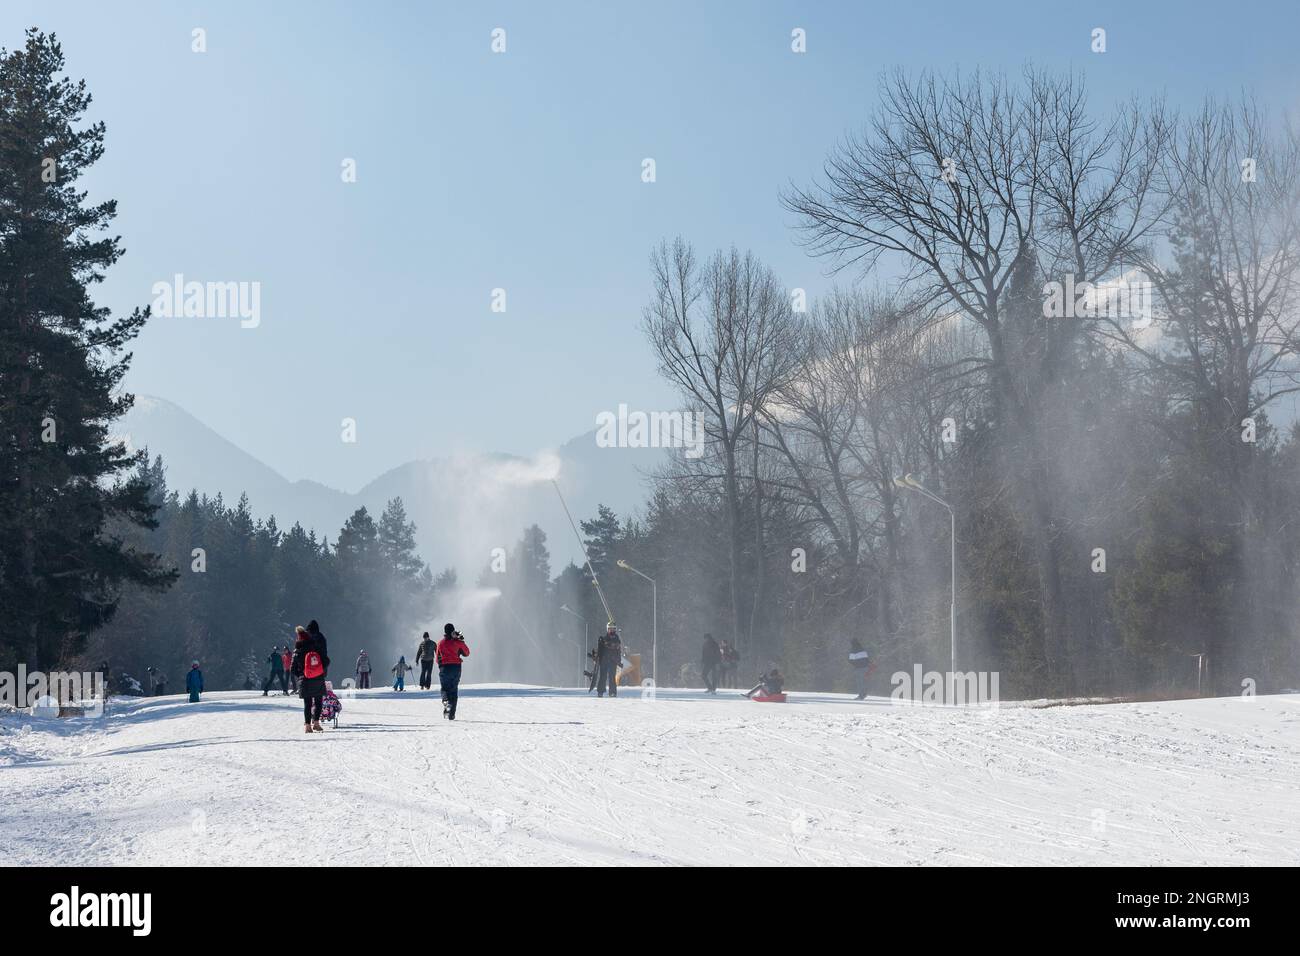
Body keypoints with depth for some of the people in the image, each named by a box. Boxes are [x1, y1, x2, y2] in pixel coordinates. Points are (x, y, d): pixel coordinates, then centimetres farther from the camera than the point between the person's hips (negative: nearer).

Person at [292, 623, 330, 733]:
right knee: (318, 702, 11)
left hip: (305, 682, 0)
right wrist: (323, 673, 13)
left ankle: (307, 725, 4)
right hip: (319, 681, 1)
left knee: (307, 703, 6)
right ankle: (316, 722, 3)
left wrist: (300, 675, 12)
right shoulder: (317, 647, -6)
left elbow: (293, 668, -4)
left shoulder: (298, 651, -7)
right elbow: (326, 661, -2)